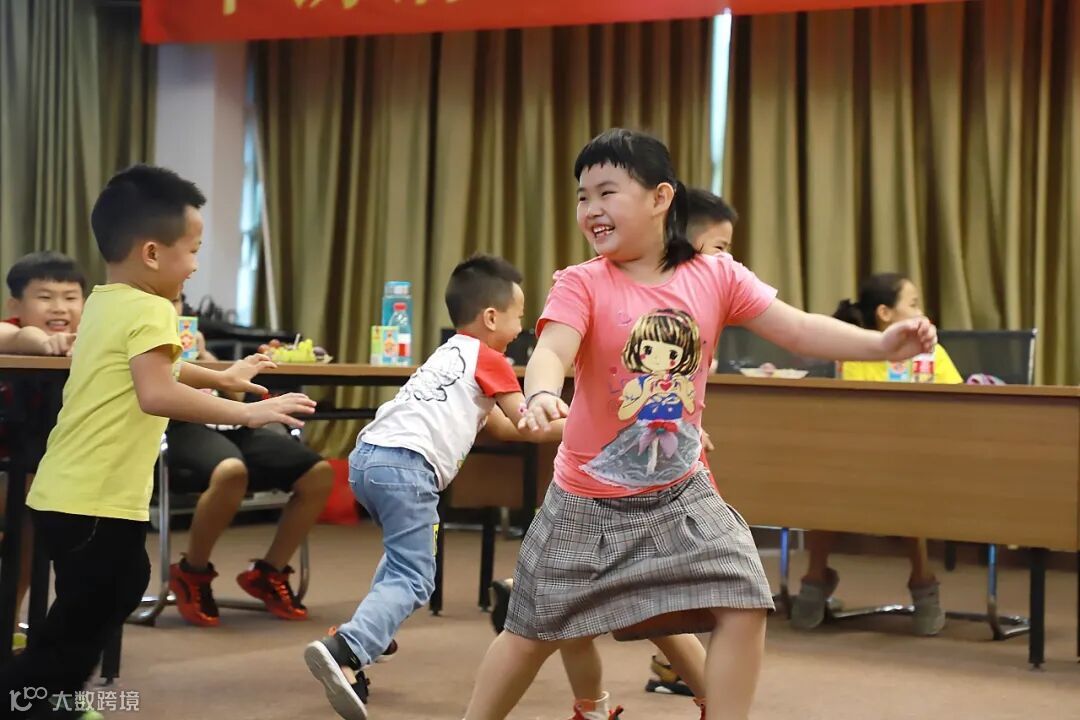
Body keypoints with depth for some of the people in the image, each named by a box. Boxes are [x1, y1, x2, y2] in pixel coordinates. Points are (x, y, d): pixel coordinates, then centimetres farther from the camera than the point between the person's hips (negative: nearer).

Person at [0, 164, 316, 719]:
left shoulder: (104, 302, 14)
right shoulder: (148, 310, -17)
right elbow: (156, 395, -31)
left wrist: (222, 378, 37)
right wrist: (247, 413, -28)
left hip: (68, 494, 10)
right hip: (95, 502, -10)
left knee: (121, 587, 25)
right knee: (77, 631, -4)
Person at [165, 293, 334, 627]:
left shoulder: (191, 340, 32)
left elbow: (235, 395, 25)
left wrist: (204, 355, 12)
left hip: (229, 424, 7)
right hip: (181, 428, -7)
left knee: (319, 473, -12)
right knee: (231, 471, -42)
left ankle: (268, 572, 0)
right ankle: (192, 573, -17)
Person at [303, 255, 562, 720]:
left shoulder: (452, 354, 31)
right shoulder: (489, 359, 7)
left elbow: (499, 423, 37)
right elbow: (533, 428, 9)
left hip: (367, 455, 9)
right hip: (405, 466, -9)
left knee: (403, 554, 33)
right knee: (413, 581, -12)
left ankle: (370, 637, 31)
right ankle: (342, 653, -31)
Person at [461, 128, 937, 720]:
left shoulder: (716, 277, -7)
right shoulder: (582, 284, -16)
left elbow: (797, 328, -10)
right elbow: (551, 350, -32)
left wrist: (882, 343, -24)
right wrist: (541, 395, -56)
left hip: (680, 490, 2)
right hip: (590, 498, -2)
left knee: (744, 608, -7)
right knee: (534, 633, 9)